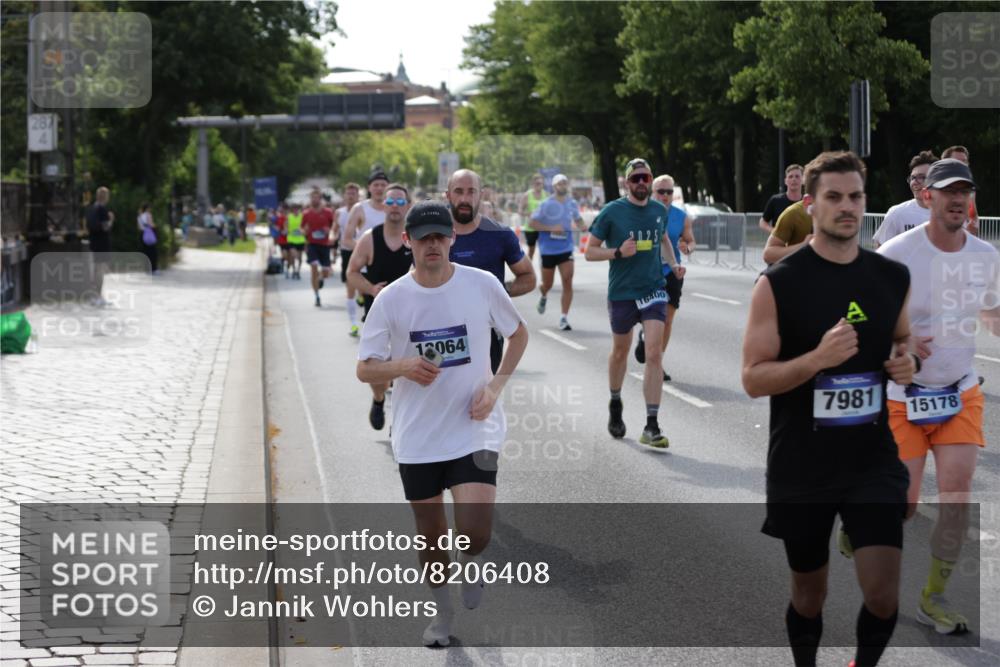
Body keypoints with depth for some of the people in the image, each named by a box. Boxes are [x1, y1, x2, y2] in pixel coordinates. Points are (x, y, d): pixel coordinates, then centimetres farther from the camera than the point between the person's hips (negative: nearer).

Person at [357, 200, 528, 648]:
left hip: (474, 429, -1)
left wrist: (496, 385, -4)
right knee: (431, 535, 12)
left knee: (476, 534, -15)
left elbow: (518, 333, 10)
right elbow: (365, 369, -4)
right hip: (417, 437, 1)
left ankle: (469, 564, 22)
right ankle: (443, 611, 37)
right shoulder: (390, 300, -6)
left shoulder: (482, 285, -6)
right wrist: (403, 367, -25)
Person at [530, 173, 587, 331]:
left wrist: (583, 227, -7)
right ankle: (543, 296, 48)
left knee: (567, 282, -12)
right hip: (548, 249, -2)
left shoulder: (572, 204, 3)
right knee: (547, 284, 10)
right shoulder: (546, 204, -8)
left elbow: (578, 221, 17)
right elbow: (533, 223, -8)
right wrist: (551, 228, -20)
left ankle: (564, 318, -7)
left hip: (566, 249, 2)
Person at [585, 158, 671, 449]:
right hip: (621, 293, -1)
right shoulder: (611, 212, -7)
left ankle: (652, 426, -13)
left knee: (654, 354, -13)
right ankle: (615, 406, 44)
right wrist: (618, 252, -20)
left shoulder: (659, 211, 3)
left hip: (653, 290, 1)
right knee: (620, 353, 17)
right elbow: (589, 251, -5)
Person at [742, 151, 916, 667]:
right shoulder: (778, 283, -9)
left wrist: (907, 363, -3)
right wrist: (819, 357, -26)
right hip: (801, 467, -2)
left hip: (874, 461, 2)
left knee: (883, 595, -8)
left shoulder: (894, 278, 3)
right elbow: (752, 378, -11)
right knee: (808, 594, 13)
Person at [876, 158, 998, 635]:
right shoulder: (895, 254, -14)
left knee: (958, 495, -9)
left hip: (961, 393, 3)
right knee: (903, 504, -2)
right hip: (903, 395, -3)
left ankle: (934, 597, 7)